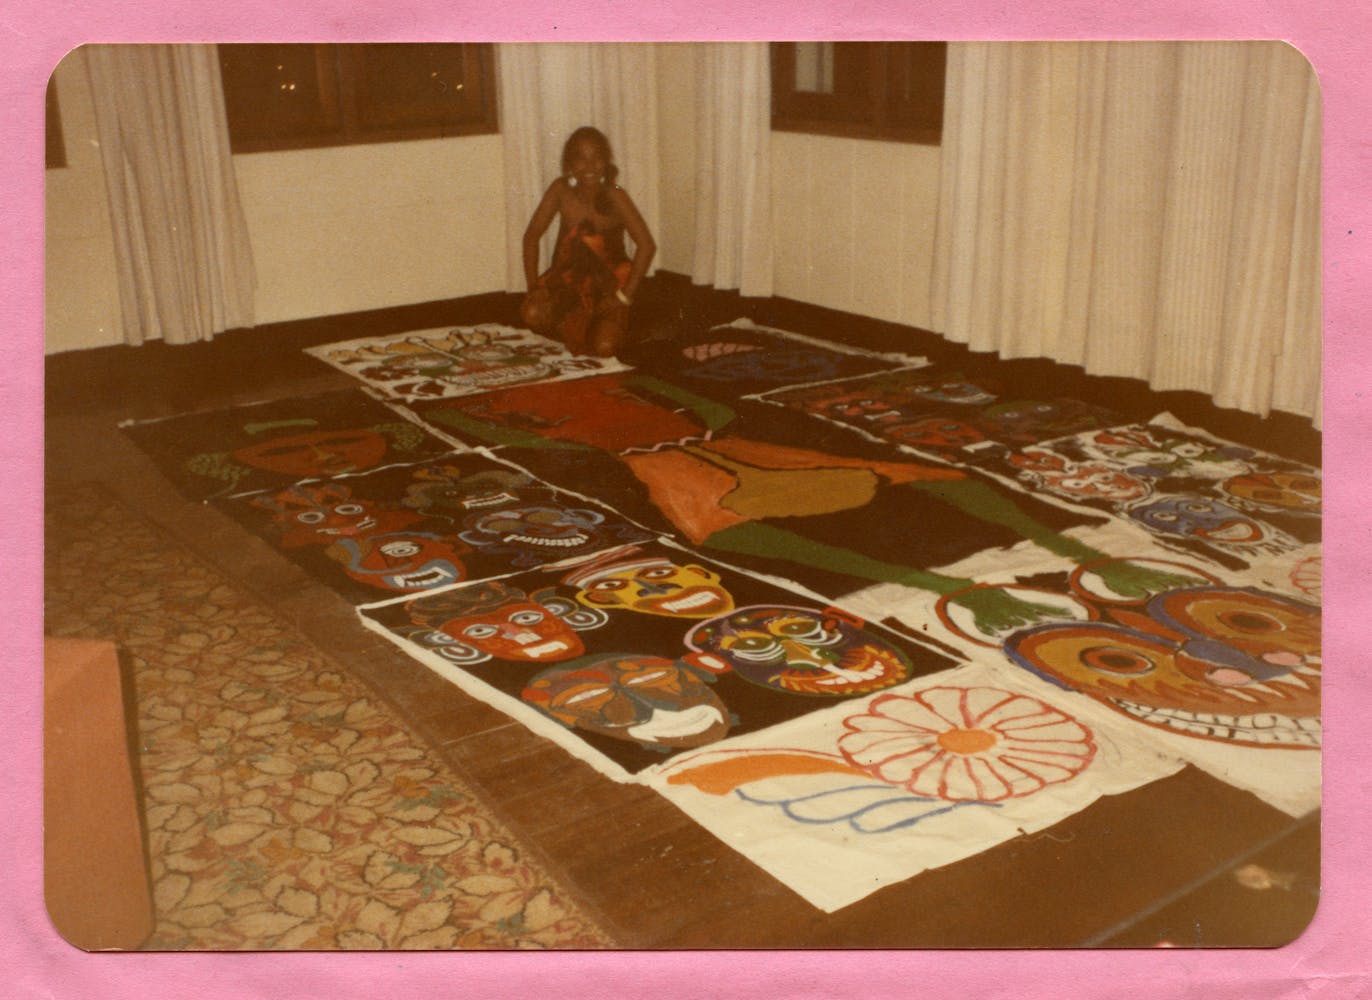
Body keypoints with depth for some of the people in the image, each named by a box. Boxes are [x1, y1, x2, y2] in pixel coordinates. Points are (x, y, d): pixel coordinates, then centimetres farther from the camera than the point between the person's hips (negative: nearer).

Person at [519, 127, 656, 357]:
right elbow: (532, 236, -3)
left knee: (604, 347, -26)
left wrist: (624, 295, -23)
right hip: (567, 278, 2)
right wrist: (533, 285, -13)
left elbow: (647, 245, -22)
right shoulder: (560, 190, -10)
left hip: (609, 281, -2)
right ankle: (572, 328, 5)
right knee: (532, 314, -28)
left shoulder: (614, 196, -18)